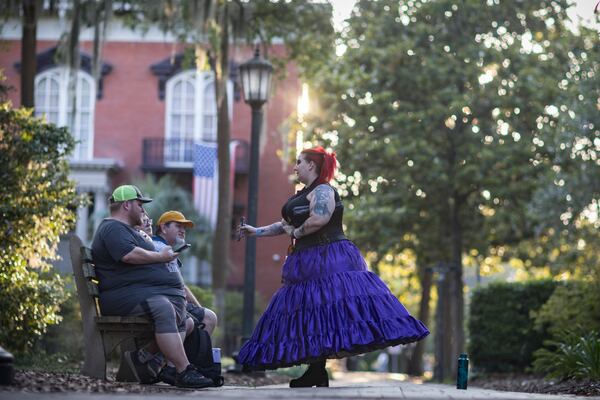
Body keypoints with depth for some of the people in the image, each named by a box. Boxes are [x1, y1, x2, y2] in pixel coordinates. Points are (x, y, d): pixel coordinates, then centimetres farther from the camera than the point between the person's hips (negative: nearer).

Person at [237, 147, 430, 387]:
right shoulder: (304, 194, 23)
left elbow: (319, 219, -23)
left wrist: (295, 233, -9)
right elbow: (287, 224, 27)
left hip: (327, 258, -10)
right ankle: (316, 372, 5)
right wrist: (257, 232, 24)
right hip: (308, 263, 10)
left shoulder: (322, 191, -7)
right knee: (310, 316, 5)